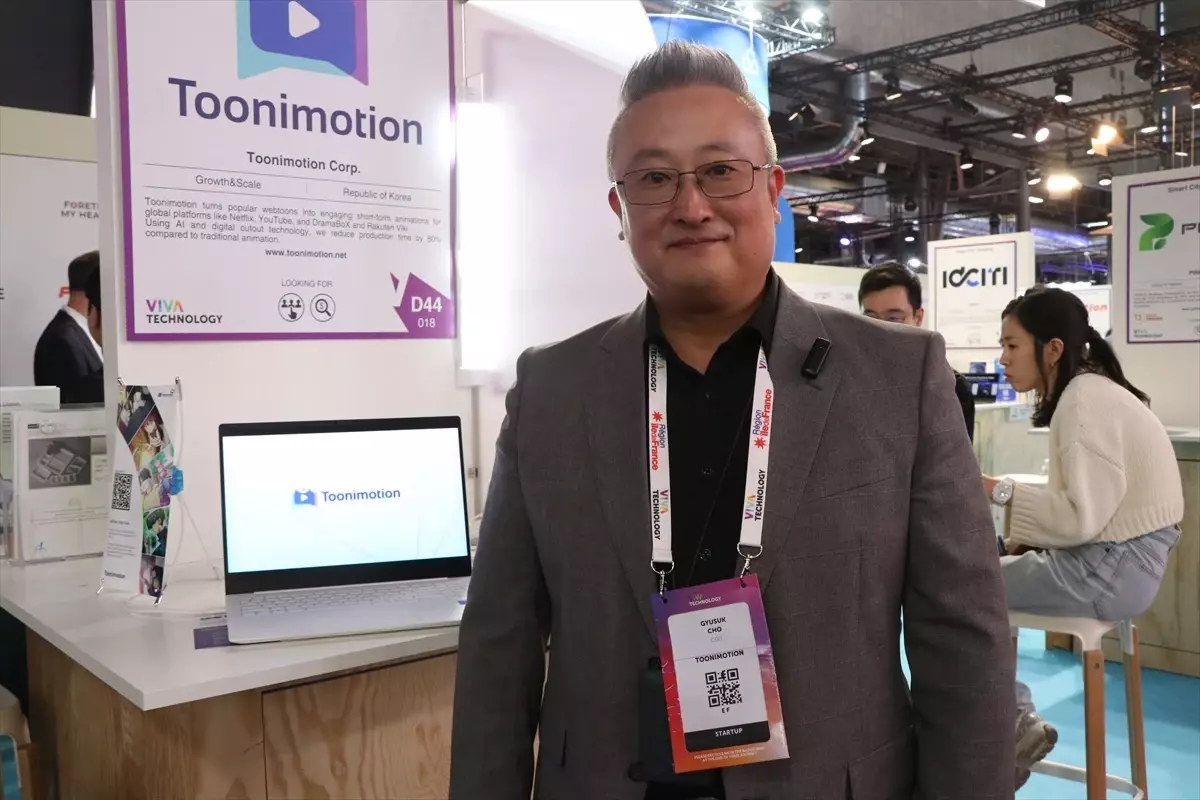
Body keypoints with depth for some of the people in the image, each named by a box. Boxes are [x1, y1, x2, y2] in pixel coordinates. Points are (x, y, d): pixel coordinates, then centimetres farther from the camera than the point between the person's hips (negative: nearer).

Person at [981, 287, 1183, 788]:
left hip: (1112, 567, -10)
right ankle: (1012, 719, 14)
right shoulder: (1086, 391, 11)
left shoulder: (1085, 399, -19)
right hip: (1111, 555, 10)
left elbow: (1084, 515, -25)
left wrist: (1000, 492, -18)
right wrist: (1024, 538, 4)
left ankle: (1014, 723, 7)